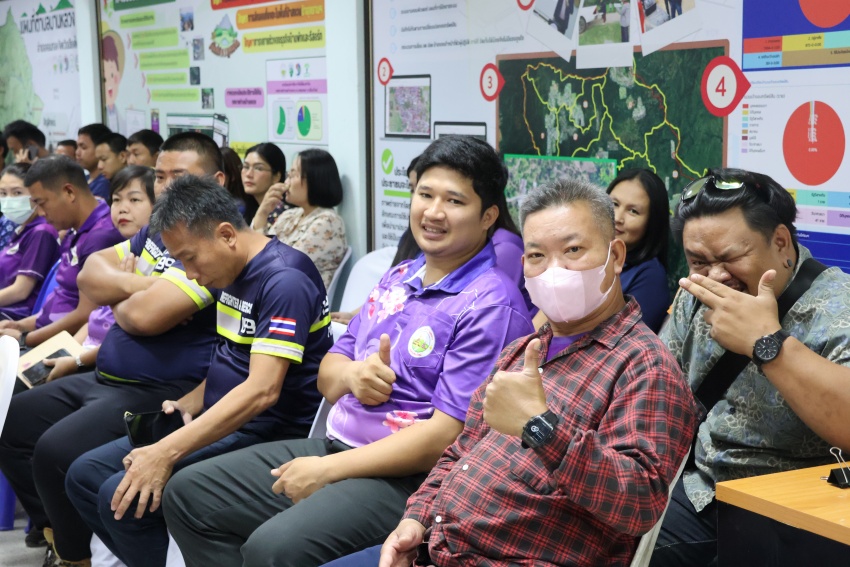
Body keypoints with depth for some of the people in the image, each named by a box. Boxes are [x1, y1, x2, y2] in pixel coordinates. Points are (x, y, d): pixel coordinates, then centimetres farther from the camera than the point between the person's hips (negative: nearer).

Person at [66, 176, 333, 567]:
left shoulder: (285, 280, -20)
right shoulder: (229, 273, 10)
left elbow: (262, 390, -28)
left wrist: (168, 452, -30)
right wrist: (187, 406, 3)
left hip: (267, 435, -10)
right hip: (220, 420, 10)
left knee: (122, 497, -22)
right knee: (84, 475, 4)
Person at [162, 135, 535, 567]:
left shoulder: (491, 305, -14)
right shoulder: (397, 279, 13)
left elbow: (448, 435, -21)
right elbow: (328, 372, 17)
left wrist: (327, 470, -17)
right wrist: (352, 375, -9)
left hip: (407, 479, -9)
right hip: (337, 444, 9)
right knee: (188, 492, 6)